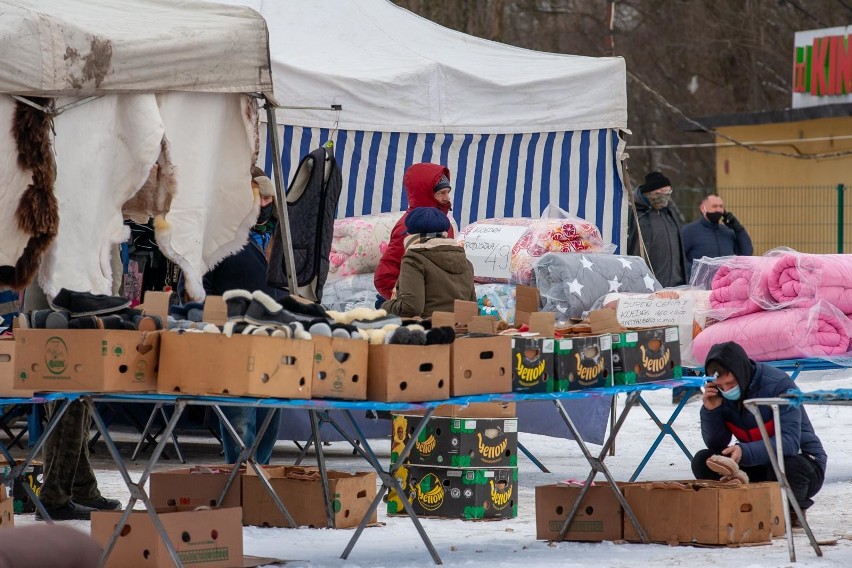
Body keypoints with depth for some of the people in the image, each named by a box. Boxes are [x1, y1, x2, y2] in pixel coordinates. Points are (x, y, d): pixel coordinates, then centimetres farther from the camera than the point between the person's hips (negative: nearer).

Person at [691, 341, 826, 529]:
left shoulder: (779, 385, -24)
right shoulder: (720, 393, -7)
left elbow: (790, 442, -34)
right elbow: (715, 444, -3)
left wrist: (745, 452, -49)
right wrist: (710, 410, -22)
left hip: (800, 459, -5)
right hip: (757, 467, 5)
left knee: (784, 467, -40)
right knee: (703, 462, -15)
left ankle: (794, 512, -6)